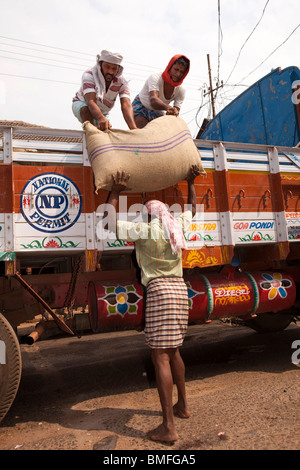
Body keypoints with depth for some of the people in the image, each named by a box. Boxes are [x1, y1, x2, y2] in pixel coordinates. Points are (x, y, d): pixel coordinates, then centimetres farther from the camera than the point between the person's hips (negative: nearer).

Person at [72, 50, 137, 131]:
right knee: (86, 110, -36)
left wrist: (133, 128, -57)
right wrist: (101, 118, -68)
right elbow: (91, 101, -45)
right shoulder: (89, 75, -31)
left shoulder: (121, 82, -22)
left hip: (101, 112, 4)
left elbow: (126, 105, -37)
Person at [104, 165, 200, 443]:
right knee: (172, 351, 21)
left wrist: (115, 193, 4)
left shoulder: (144, 230, -6)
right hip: (180, 290, 8)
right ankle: (182, 405, 35)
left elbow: (110, 221, -2)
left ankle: (168, 427, 0)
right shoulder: (177, 226, 10)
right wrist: (190, 183, 36)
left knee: (160, 357, -4)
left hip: (158, 292, -7)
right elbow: (191, 209, 30)